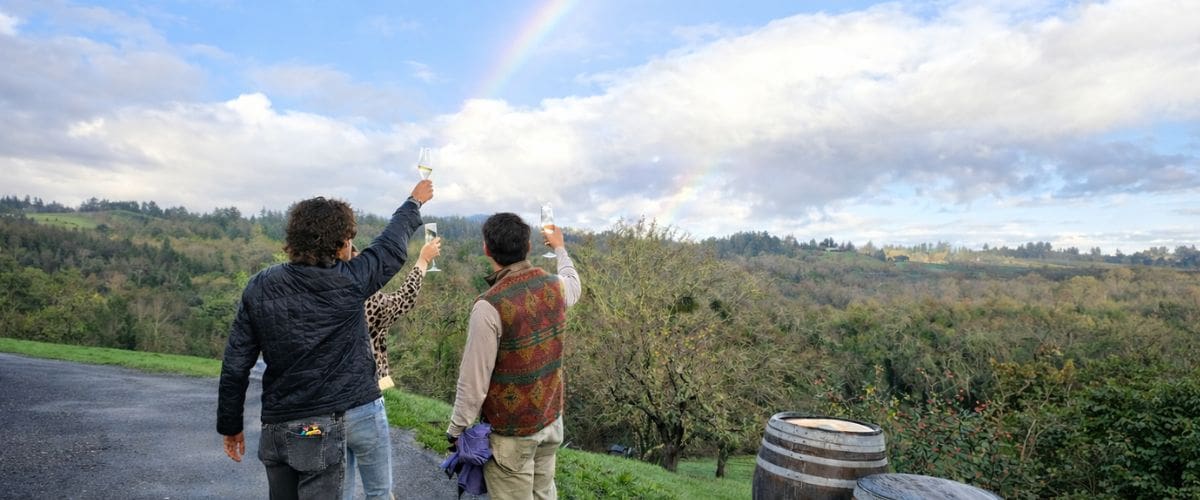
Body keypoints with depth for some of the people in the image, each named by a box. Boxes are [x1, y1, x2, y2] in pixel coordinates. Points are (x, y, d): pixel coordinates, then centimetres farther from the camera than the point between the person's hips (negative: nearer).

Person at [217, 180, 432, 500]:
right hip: (322, 428, -5)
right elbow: (393, 245, 6)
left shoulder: (259, 287, -3)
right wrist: (415, 203, 23)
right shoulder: (349, 282, -12)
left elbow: (235, 366, 1)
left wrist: (230, 426, 12)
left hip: (274, 428, 5)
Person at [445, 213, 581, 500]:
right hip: (552, 419, 6)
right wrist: (560, 248, 40)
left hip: (511, 432, -6)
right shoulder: (555, 286, -4)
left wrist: (456, 430, -7)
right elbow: (573, 284, 23)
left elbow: (475, 379, -21)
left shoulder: (490, 306, -24)